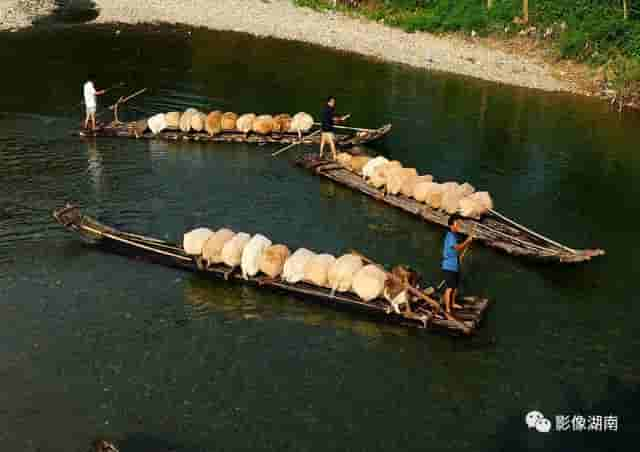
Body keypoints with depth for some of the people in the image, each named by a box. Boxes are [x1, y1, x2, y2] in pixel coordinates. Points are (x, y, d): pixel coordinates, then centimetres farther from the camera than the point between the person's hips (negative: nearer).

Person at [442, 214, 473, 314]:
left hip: (455, 266, 10)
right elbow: (457, 247, -29)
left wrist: (467, 244, 5)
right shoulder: (450, 235, -17)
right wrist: (467, 241, -18)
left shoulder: (455, 235, 12)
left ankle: (453, 303, 36)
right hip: (449, 267, -10)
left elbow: (459, 250, 18)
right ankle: (447, 309, -4)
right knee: (449, 288, -7)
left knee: (455, 286, 20)